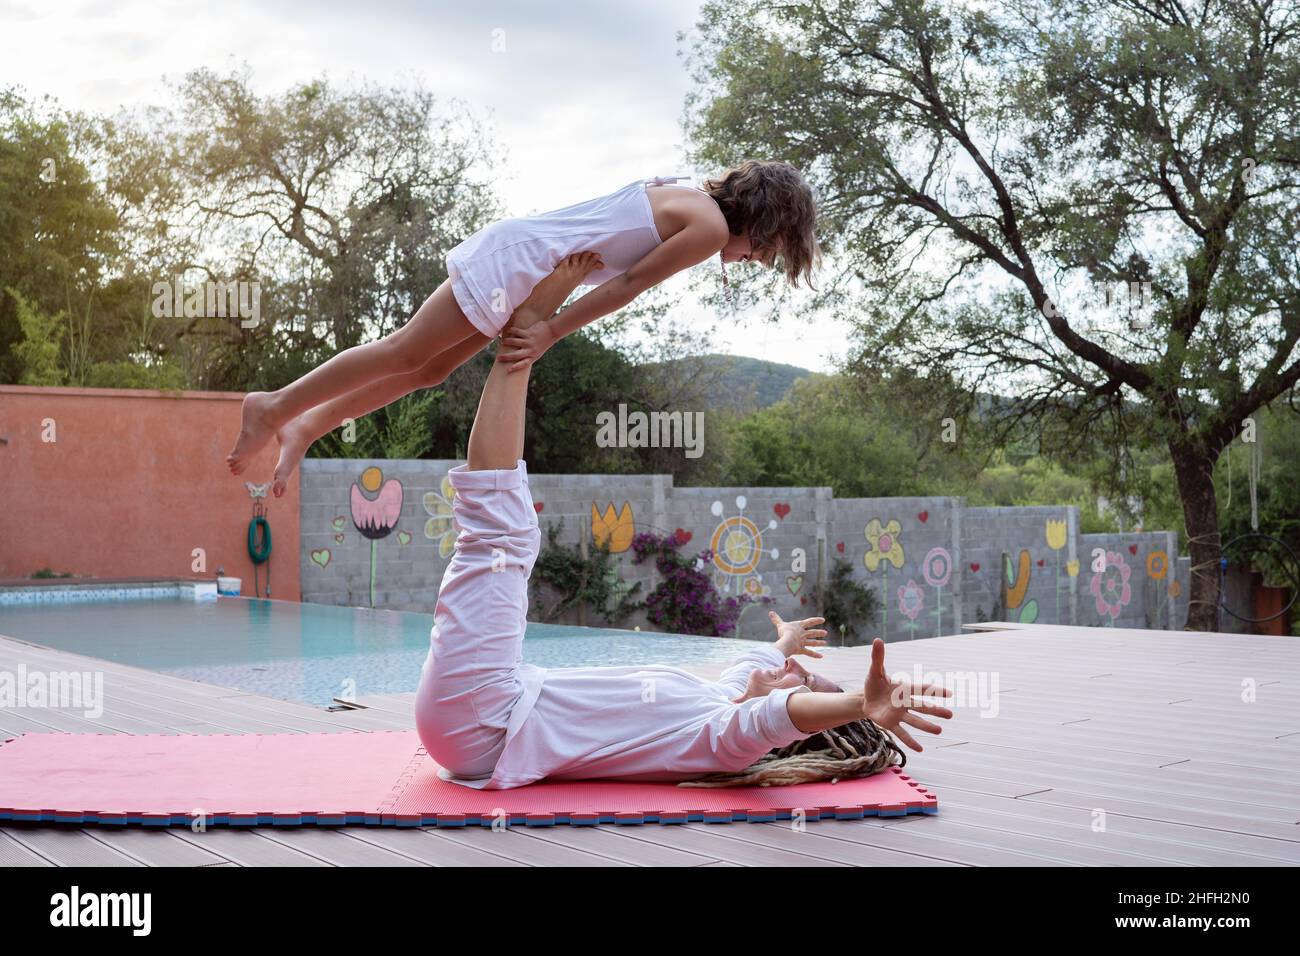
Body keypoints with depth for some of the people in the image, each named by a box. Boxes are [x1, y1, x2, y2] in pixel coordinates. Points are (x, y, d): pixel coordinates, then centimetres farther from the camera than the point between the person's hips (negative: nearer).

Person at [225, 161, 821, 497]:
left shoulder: (685, 200, 16)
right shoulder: (711, 227, -13)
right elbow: (627, 286, -13)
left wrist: (543, 326, 15)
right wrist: (551, 334, -11)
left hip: (515, 249, 9)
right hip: (518, 261, -9)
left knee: (430, 369, 13)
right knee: (406, 353, -3)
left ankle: (305, 426, 17)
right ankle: (274, 408, 5)